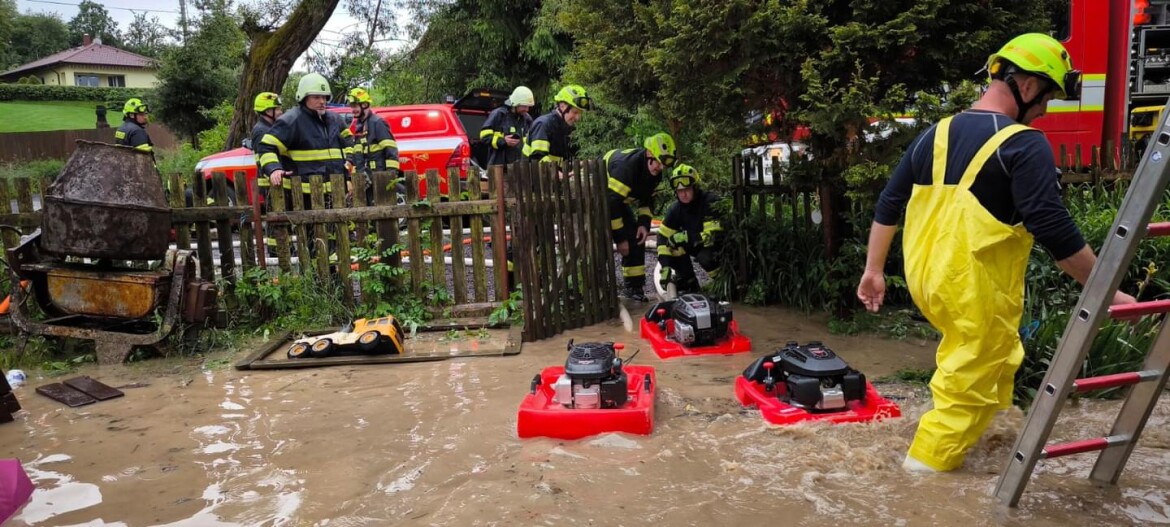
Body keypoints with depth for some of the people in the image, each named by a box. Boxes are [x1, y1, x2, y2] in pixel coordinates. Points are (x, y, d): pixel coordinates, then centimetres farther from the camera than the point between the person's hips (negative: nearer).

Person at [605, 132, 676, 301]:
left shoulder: (654, 172, -9)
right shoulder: (626, 166, -36)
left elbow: (647, 199, 7)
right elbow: (611, 202, -36)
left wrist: (644, 223, -10)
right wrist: (619, 238, -30)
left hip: (617, 199, 8)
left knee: (636, 238, 1)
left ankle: (634, 286, 9)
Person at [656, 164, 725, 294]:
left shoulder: (711, 202, -27)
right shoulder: (675, 209, -10)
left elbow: (714, 235, -34)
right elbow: (664, 237, -12)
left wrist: (687, 237, -40)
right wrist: (665, 266, -22)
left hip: (719, 245, -6)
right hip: (697, 245, 6)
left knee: (705, 257, -35)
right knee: (673, 244, -16)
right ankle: (688, 283, 1)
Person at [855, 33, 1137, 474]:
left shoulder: (936, 134, 8)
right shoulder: (1023, 144, -13)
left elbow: (889, 205, 10)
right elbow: (1055, 231, -17)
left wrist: (873, 269, 16)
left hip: (926, 277, 8)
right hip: (975, 290, -8)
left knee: (999, 356, 30)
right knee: (969, 382, 8)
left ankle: (966, 427, 41)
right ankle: (929, 461, 16)